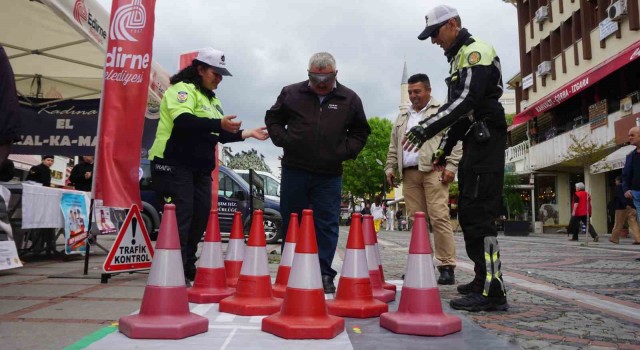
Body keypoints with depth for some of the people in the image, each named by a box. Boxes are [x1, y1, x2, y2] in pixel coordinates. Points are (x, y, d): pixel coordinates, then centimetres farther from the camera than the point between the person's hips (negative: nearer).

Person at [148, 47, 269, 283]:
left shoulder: (212, 99, 21)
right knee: (181, 217, -11)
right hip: (175, 165, -9)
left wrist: (248, 133, 12)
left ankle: (188, 267, 20)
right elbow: (183, 122, -27)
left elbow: (220, 135, 22)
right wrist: (218, 123, -36)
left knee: (200, 216, 8)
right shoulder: (182, 89, -8)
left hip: (200, 168, 9)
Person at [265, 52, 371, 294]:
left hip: (329, 176, 0)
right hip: (294, 171, 1)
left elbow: (360, 132, 13)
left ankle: (324, 275, 8)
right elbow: (273, 119, 14)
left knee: (327, 226, 0)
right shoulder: (291, 93, 4)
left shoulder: (349, 99, 4)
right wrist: (284, 140, -1)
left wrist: (346, 150, -3)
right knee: (291, 224, 9)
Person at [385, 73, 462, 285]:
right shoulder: (402, 118, 26)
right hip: (409, 173, 6)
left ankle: (447, 267, -8)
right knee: (416, 219, 4)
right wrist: (390, 167, 14)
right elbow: (394, 146, 25)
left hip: (433, 171, -5)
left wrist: (451, 166, -11)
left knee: (439, 218, -11)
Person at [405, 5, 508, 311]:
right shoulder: (460, 58, 23)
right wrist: (444, 149, 23)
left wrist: (427, 128, -29)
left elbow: (467, 100, -24)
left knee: (479, 215, -15)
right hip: (473, 143, 10)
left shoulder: (476, 51, -8)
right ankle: (483, 280, 22)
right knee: (468, 213, 12)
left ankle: (492, 291, -13)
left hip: (486, 142, -10)